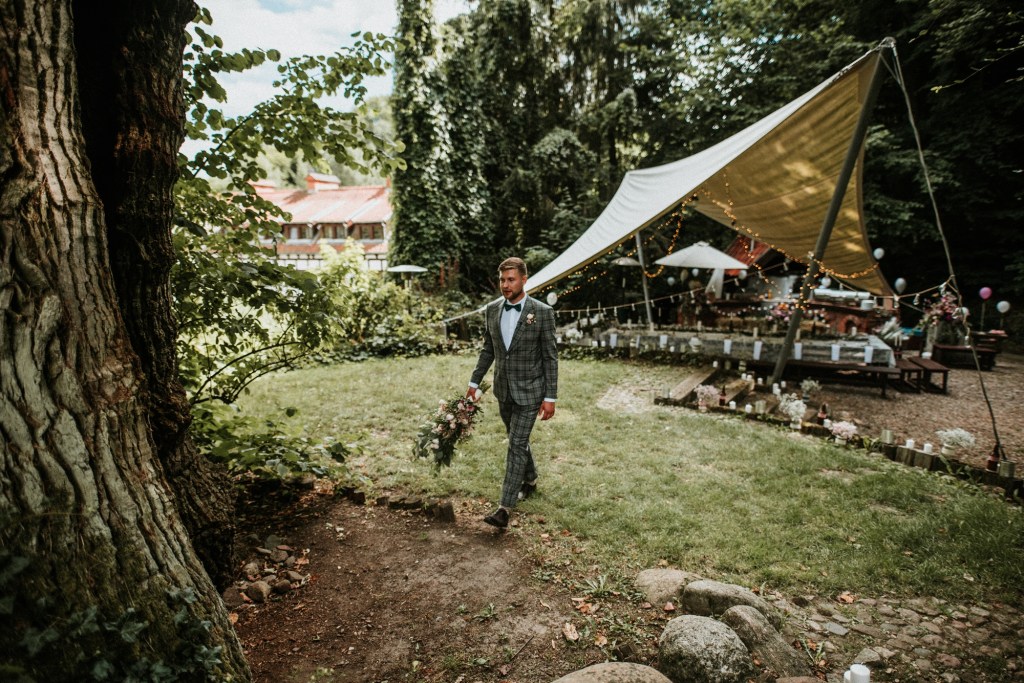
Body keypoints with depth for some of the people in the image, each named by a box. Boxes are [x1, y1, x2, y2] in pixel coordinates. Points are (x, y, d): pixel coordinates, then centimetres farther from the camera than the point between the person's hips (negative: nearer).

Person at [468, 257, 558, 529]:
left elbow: (550, 356, -11)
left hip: (529, 390, -5)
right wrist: (474, 382, 8)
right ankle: (530, 480, 44)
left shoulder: (542, 312, -13)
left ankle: (505, 508, -4)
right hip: (503, 389, 5)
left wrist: (550, 397, -13)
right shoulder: (492, 310, 1)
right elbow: (488, 350, 11)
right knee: (517, 440, 20)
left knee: (517, 445, -8)